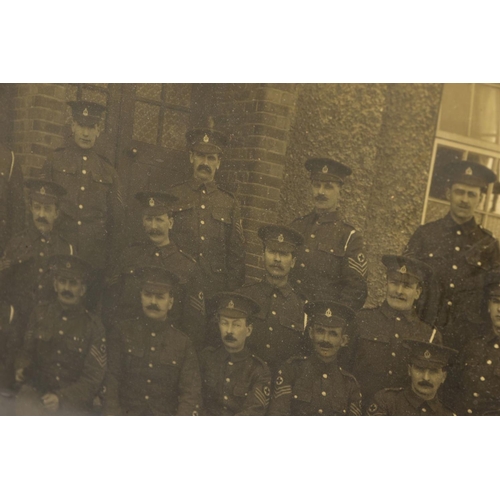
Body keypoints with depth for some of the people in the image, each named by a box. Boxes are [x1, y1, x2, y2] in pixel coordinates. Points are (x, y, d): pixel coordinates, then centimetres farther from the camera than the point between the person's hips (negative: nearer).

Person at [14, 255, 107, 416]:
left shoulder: (93, 326, -3)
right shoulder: (40, 313, 5)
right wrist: (22, 369, -7)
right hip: (37, 390, 2)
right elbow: (27, 351, 16)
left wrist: (62, 398, -17)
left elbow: (93, 377, -4)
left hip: (74, 399, -1)